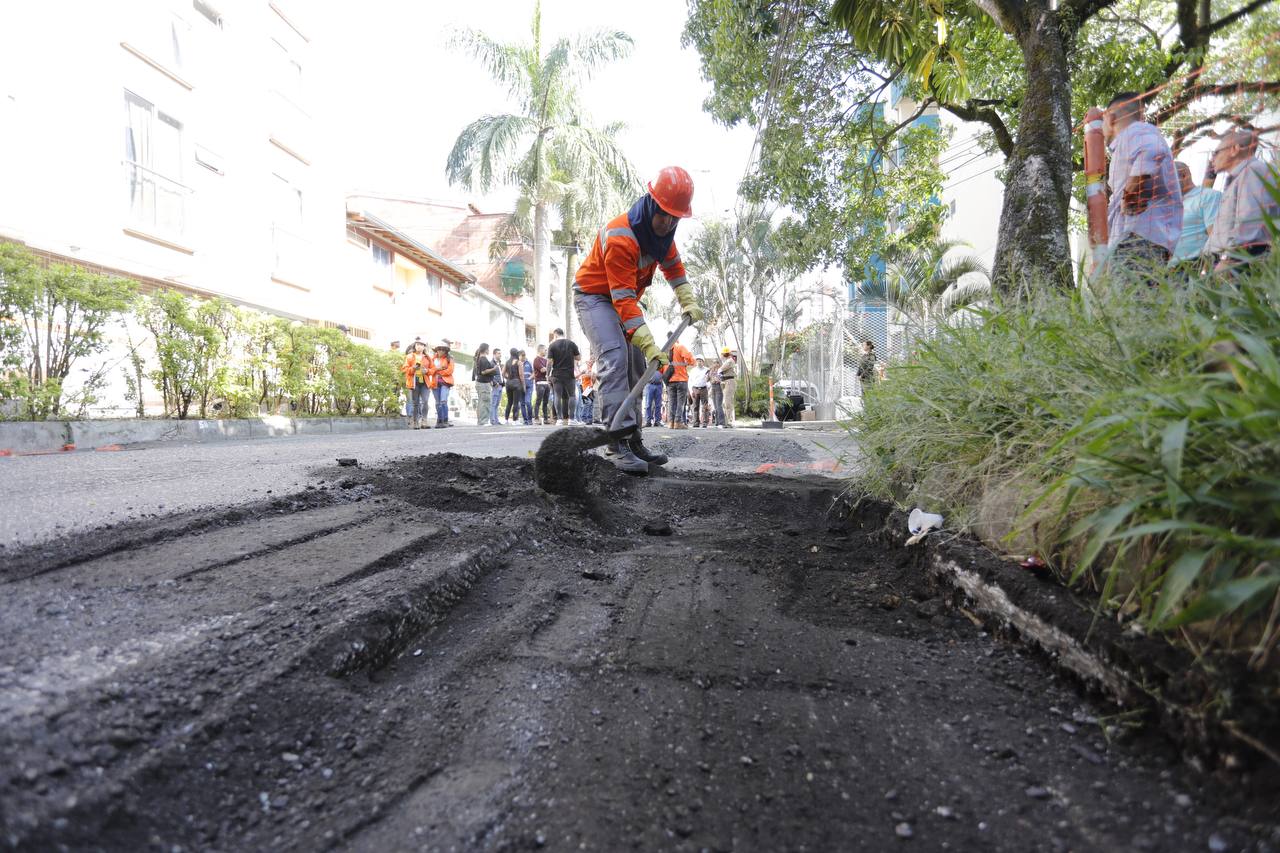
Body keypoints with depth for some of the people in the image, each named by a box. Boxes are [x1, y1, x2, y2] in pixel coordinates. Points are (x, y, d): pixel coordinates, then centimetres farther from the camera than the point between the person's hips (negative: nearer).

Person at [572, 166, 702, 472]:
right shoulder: (620, 237, -33)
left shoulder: (661, 229, -6)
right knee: (615, 358, -28)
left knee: (635, 368, 6)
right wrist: (650, 346, -42)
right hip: (594, 296, -9)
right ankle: (619, 441, -32)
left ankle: (633, 439, 13)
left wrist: (689, 303, -2)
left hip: (624, 298, 9)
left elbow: (673, 266, 13)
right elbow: (623, 300, -36)